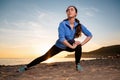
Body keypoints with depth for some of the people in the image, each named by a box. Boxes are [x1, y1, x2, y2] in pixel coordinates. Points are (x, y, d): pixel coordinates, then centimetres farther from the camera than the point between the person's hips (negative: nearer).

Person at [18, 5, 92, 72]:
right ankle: (26, 67, 10)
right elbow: (61, 39, -34)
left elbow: (90, 35, -11)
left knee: (78, 46, -30)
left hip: (70, 45, 2)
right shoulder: (63, 24, -26)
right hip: (60, 45, -2)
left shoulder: (79, 25, -17)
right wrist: (72, 46, -30)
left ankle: (77, 64, -8)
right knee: (44, 57, -3)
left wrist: (81, 43, -22)